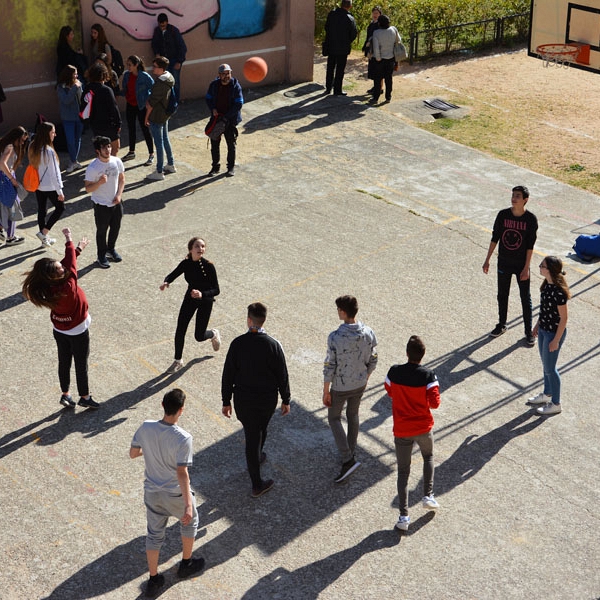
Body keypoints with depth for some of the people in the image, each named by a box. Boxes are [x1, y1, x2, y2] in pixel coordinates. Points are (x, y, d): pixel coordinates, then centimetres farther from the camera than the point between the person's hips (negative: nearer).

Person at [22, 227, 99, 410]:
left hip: (59, 331, 6)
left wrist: (78, 248, 1)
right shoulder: (68, 287, -37)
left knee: (64, 362, 22)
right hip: (78, 332, -6)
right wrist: (69, 239, -15)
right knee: (81, 365, 13)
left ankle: (65, 394, 38)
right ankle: (84, 397, 30)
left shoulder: (48, 286, -18)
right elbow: (71, 263, -26)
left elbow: (67, 261, -4)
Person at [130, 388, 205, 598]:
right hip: (175, 495, -4)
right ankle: (186, 564, 45)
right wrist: (188, 504, -32)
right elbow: (182, 473, -32)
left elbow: (133, 453, -1)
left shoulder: (146, 428, -15)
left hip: (151, 492, 4)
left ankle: (153, 580, 30)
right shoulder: (183, 439, -29)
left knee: (154, 535, 20)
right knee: (189, 522, 27)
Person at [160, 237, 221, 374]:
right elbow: (172, 275, -2)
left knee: (199, 336, 2)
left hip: (205, 301, -3)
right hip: (190, 298, 3)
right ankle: (178, 361, 22)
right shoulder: (186, 263, -14)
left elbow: (216, 290, -25)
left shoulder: (208, 266, -26)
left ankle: (214, 334, 39)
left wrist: (202, 294, -43)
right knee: (180, 331, 0)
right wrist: (166, 282, -25)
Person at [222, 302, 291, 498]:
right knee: (261, 429, 27)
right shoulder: (273, 345, -15)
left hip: (243, 399, 0)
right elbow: (282, 375, -8)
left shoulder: (237, 344, -14)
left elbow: (228, 375, -8)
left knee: (252, 434, 9)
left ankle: (257, 483, 15)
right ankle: (256, 457, 53)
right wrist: (286, 400, 5)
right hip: (268, 399, 0)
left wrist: (226, 401, 2)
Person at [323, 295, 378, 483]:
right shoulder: (368, 333, -14)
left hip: (340, 387, -4)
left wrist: (325, 392, -8)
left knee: (334, 418, 16)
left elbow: (329, 368, -21)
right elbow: (372, 361, -1)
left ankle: (347, 460, 6)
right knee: (353, 415, 26)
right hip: (359, 384, 5)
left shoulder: (335, 337, -29)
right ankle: (350, 453, 42)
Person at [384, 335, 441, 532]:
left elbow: (389, 391, 5)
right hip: (424, 428, 0)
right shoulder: (428, 375, -17)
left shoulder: (394, 372, -12)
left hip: (402, 431, 0)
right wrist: (424, 402, 4)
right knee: (428, 457, 31)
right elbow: (435, 403, -16)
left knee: (403, 472, 9)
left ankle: (404, 517, 5)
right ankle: (428, 496, 27)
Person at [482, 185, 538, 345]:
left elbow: (530, 246, -12)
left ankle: (528, 332, 18)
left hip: (521, 265, -3)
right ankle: (501, 325, 36)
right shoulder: (503, 215, -8)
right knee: (502, 295, 17)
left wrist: (526, 268, -14)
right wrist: (487, 260, 2)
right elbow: (495, 238, 1)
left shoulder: (530, 219, -15)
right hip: (504, 263, 3)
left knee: (525, 298, 6)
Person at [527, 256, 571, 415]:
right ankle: (547, 394, 43)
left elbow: (564, 317, -22)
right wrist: (538, 324, 19)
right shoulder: (547, 284, -3)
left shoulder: (558, 291, -29)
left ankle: (556, 404, 22)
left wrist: (556, 340, -19)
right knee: (546, 365, 23)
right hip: (544, 329, 8)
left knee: (550, 368, 5)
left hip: (554, 333, -8)